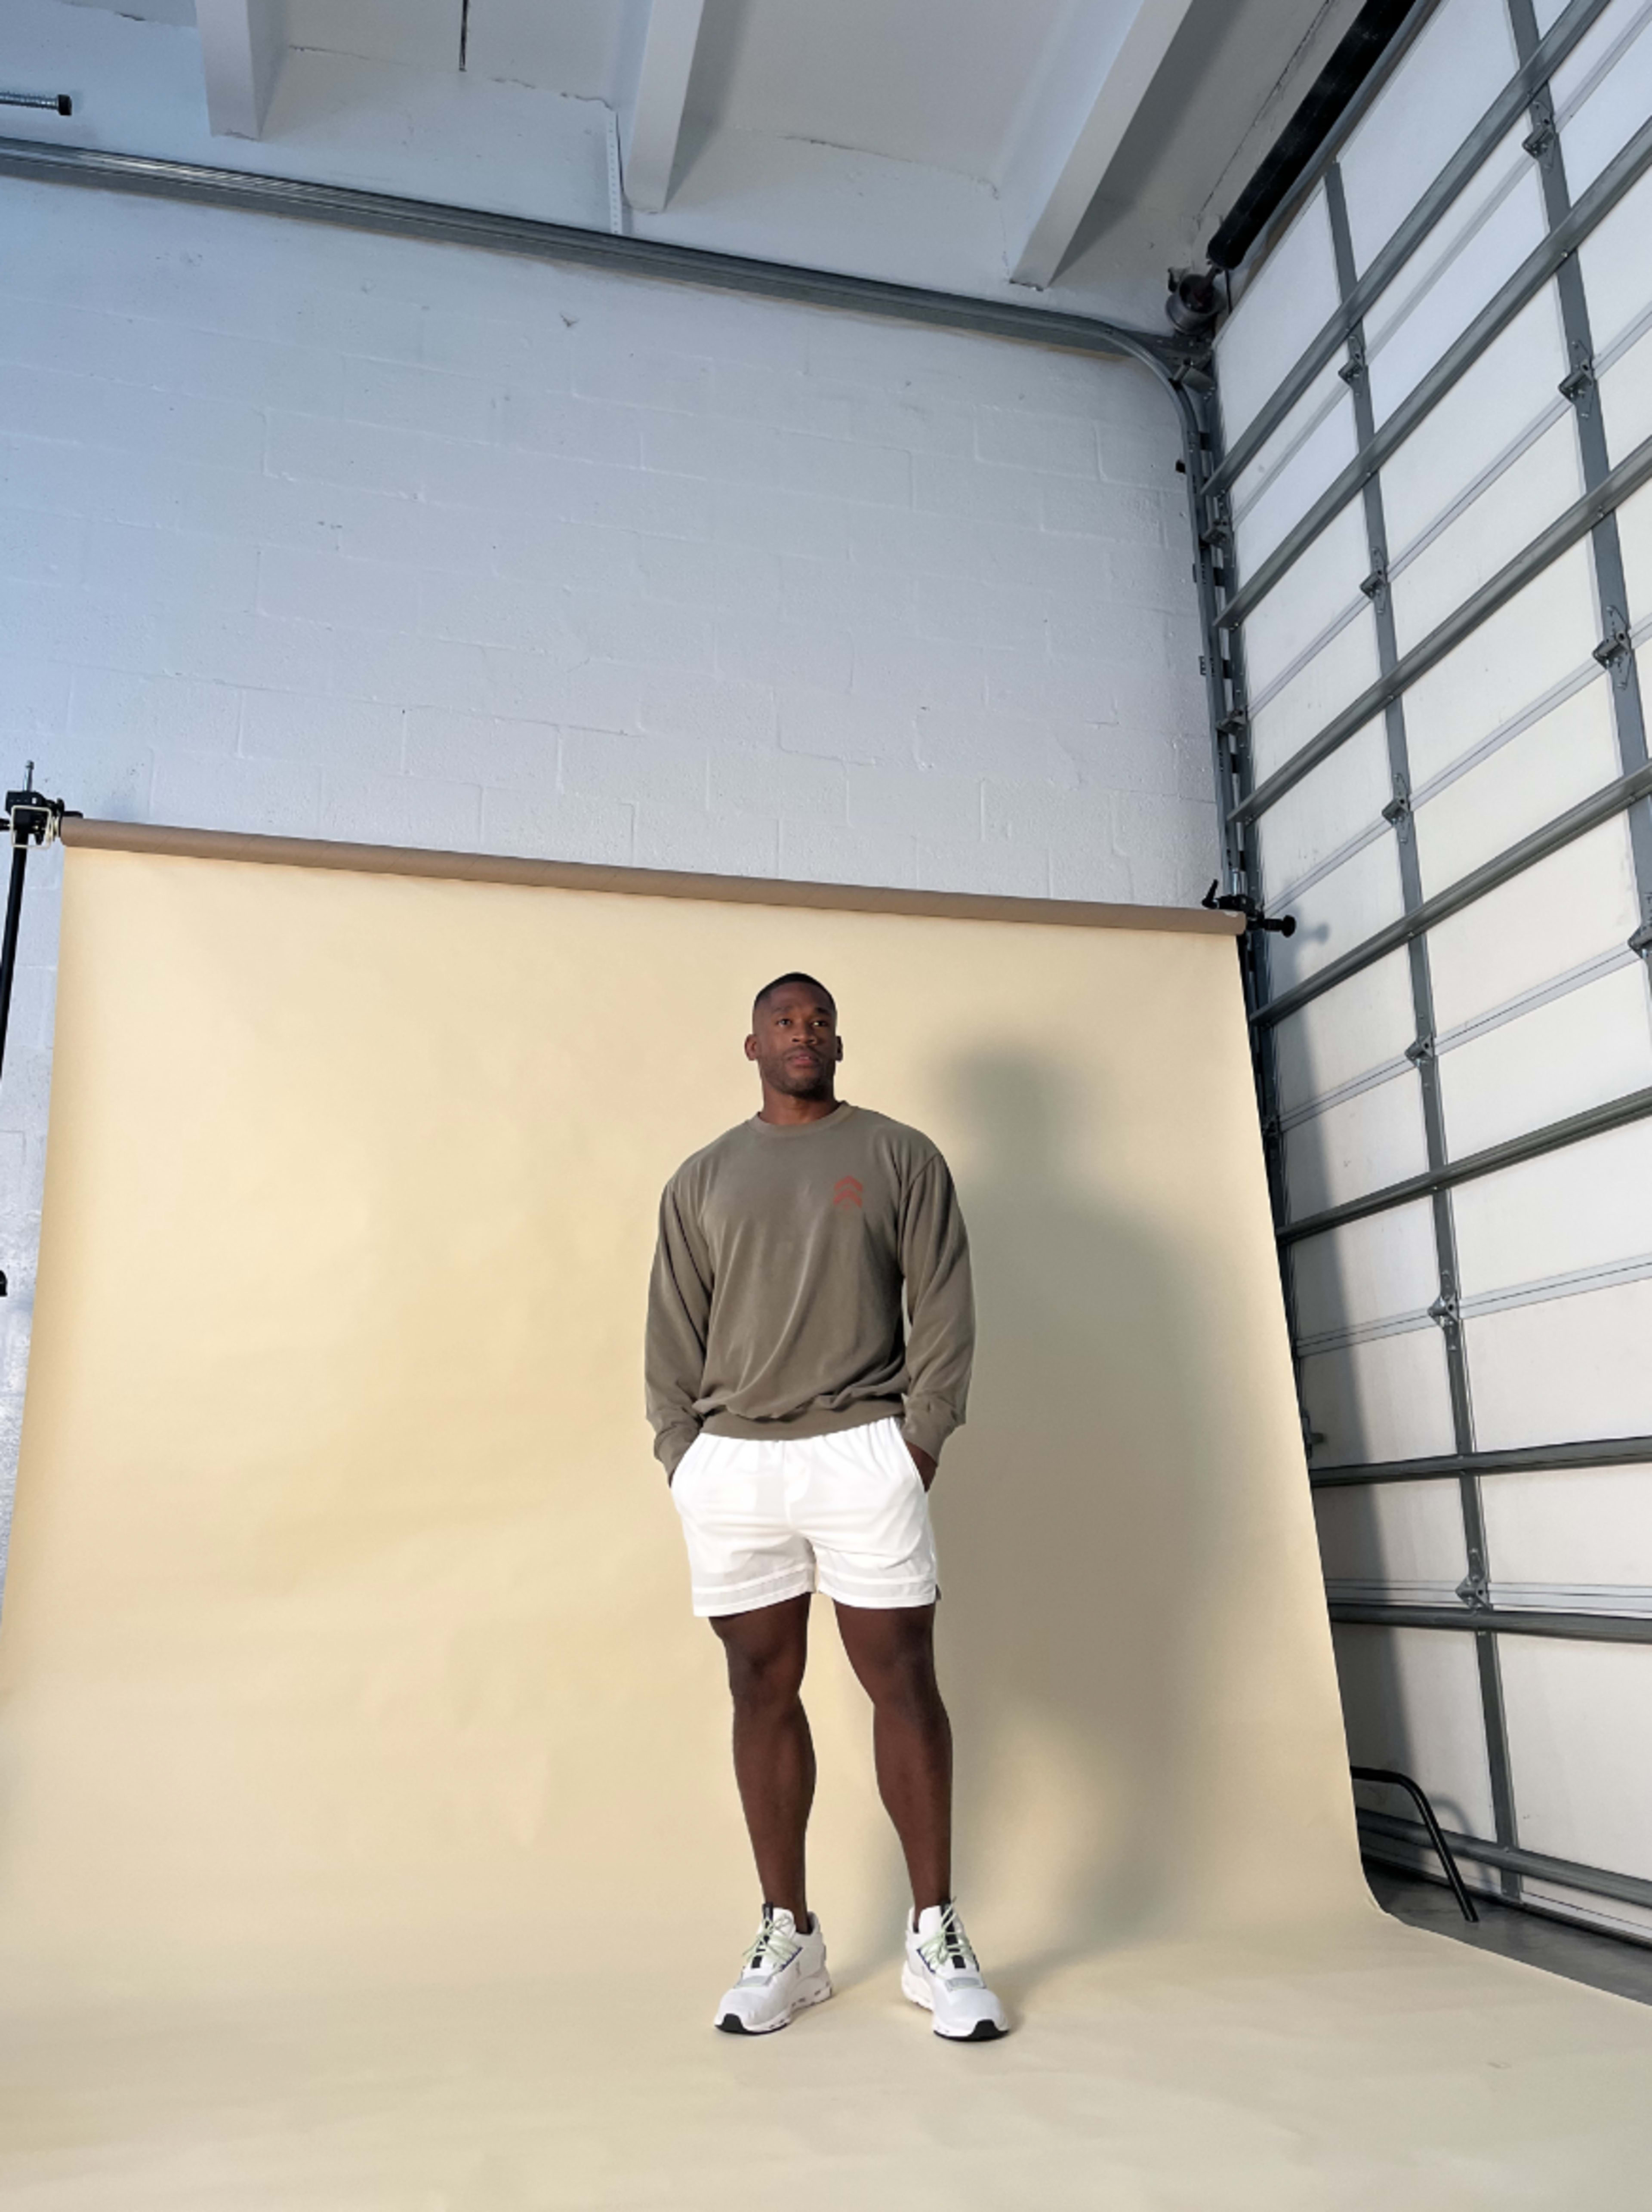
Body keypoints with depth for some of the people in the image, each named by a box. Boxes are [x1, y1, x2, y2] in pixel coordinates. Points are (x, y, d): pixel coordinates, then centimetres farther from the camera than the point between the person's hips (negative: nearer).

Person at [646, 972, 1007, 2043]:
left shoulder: (901, 1156, 7)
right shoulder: (701, 1179, 13)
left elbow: (945, 1306, 2)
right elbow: (673, 1334, 11)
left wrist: (920, 1437, -7)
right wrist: (681, 1453, 1)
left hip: (862, 1453, -2)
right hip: (729, 1463, 2)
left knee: (904, 1681, 0)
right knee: (763, 1689, 7)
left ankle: (936, 1936, 14)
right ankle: (789, 1941, 18)